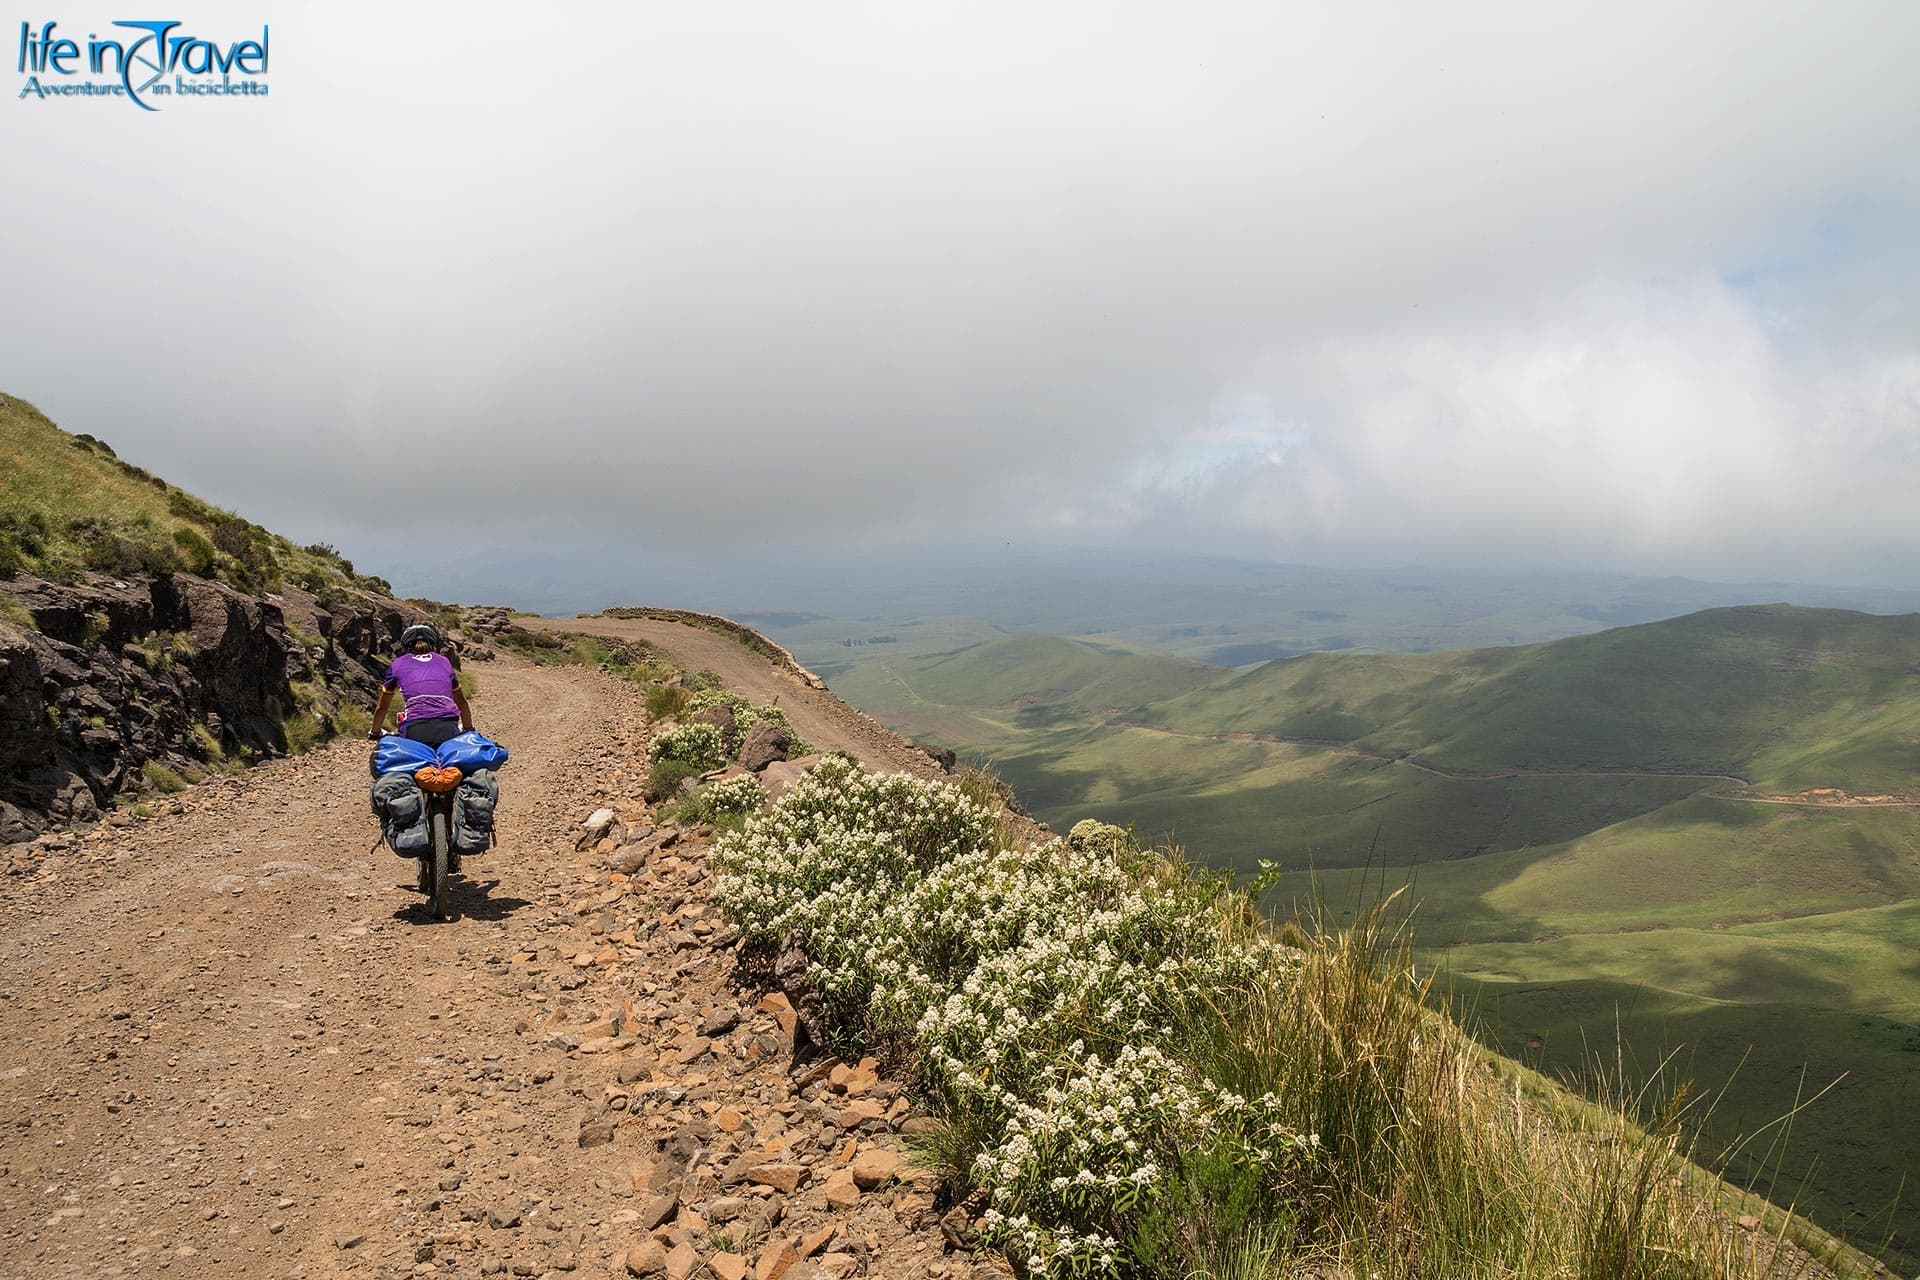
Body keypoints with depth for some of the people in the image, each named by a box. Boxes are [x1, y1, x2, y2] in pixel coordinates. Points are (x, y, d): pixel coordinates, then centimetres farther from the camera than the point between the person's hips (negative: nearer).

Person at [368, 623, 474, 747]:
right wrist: (468, 730, 51)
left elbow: (381, 707, 33)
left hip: (414, 731, -1)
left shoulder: (398, 664, 23)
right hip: (448, 729, 1)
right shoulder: (444, 661, 26)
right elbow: (462, 702, 37)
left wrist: (374, 733, 49)